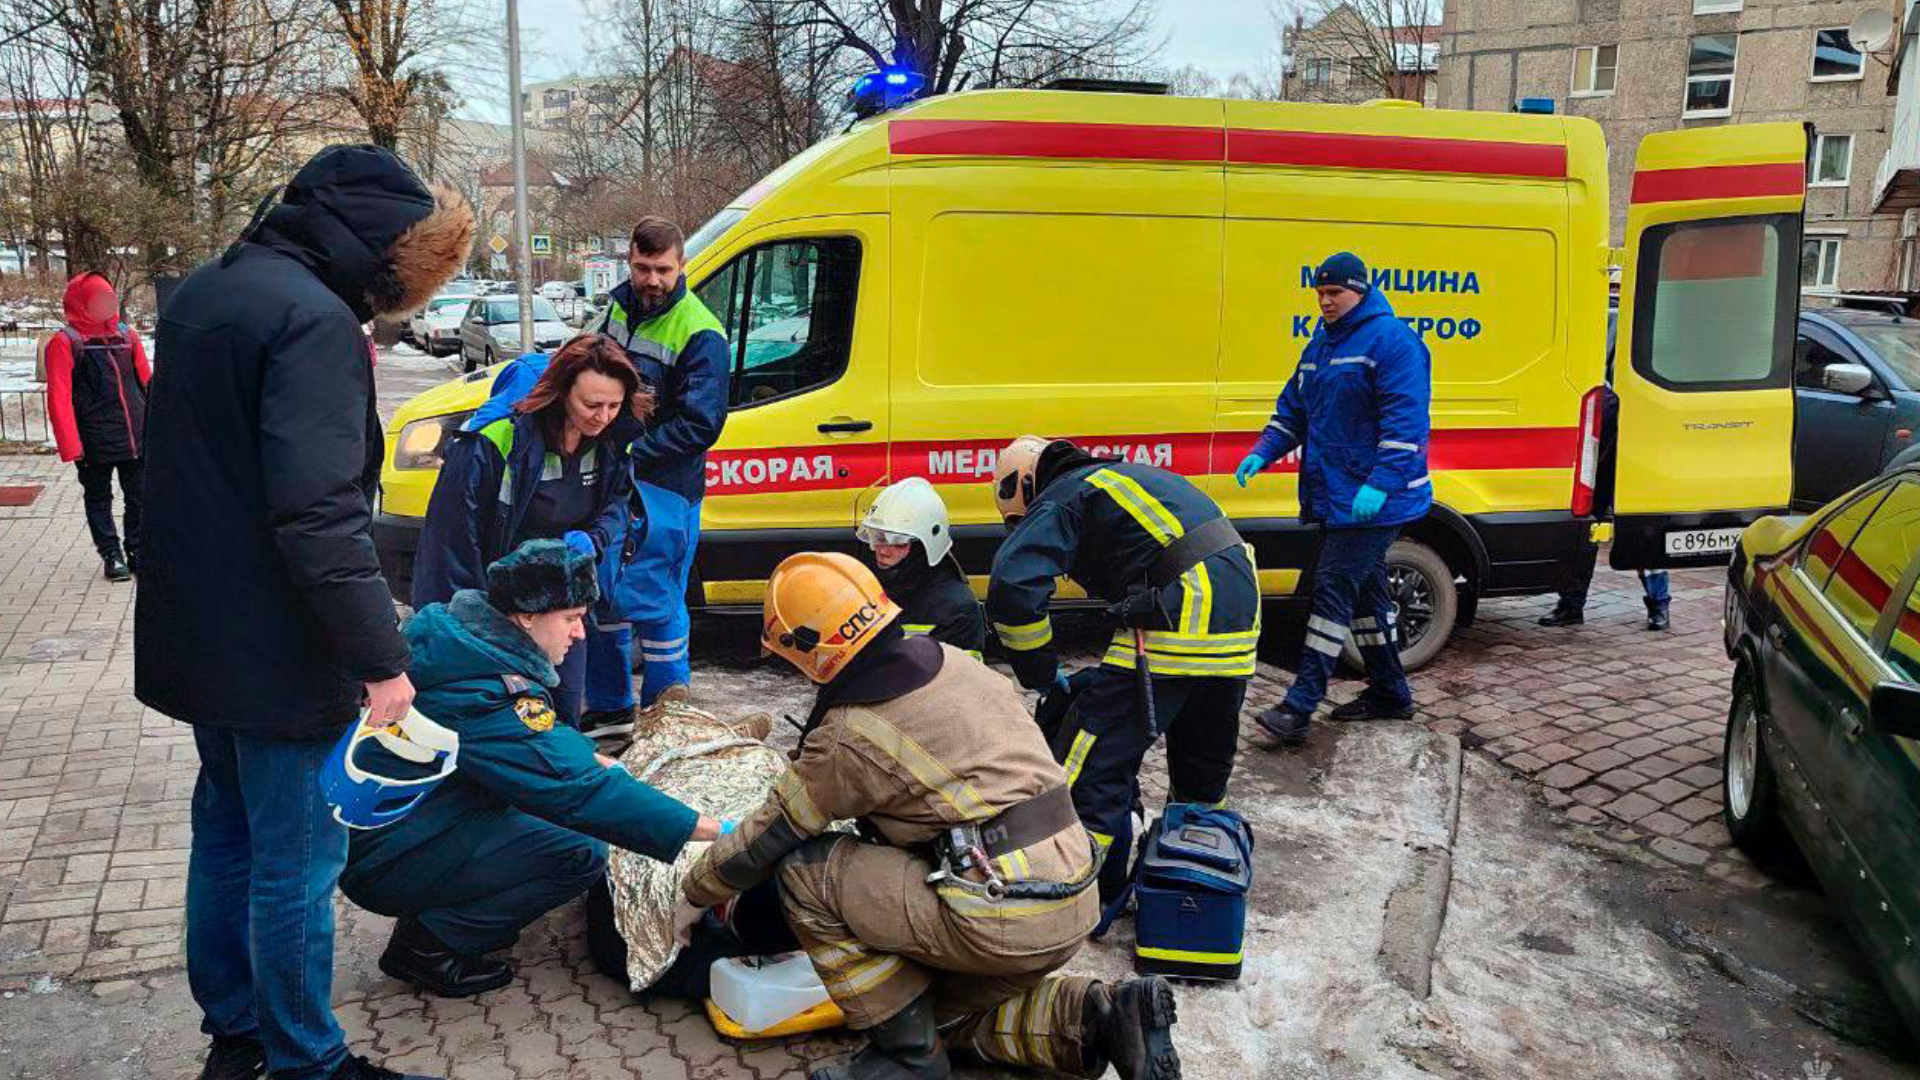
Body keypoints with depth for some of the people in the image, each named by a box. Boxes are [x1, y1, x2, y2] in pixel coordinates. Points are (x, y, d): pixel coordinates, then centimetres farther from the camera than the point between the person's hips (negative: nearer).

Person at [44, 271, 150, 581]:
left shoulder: (127, 335, 9)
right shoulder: (65, 342, -5)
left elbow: (147, 384, 13)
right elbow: (59, 399, -9)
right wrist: (70, 446, -15)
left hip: (136, 438, 4)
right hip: (95, 444, -4)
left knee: (139, 497, 11)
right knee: (99, 499, 9)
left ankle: (136, 550, 24)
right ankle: (111, 555, 18)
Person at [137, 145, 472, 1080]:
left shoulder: (203, 295, 11)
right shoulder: (313, 319, -21)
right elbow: (319, 515, -27)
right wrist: (380, 658, -23)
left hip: (196, 636, 10)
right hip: (277, 654, -10)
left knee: (226, 834, 21)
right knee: (296, 862, 3)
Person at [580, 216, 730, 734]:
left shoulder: (699, 333, -15)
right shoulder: (618, 304, 7)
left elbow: (701, 424, -19)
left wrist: (630, 454, -18)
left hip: (661, 488, -8)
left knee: (651, 603, -5)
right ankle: (610, 706, 30)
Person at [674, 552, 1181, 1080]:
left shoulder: (851, 734, -13)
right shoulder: (952, 659, 7)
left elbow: (767, 837, -1)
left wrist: (695, 894, 17)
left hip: (1004, 923, -9)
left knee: (806, 871, -4)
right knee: (946, 1013, 29)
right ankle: (1098, 1017, 10)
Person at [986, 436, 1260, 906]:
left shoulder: (1059, 501, 1)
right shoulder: (1127, 476, 28)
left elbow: (1011, 591, -15)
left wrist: (1042, 674, -2)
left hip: (1177, 620, -9)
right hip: (1241, 614, 10)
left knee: (1094, 759, -2)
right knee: (1204, 760, 26)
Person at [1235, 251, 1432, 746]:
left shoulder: (1391, 340, -13)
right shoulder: (1321, 344, 15)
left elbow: (1405, 419, -20)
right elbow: (1293, 409, 20)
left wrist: (1380, 484, -28)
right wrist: (1262, 453, 4)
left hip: (1375, 501, -9)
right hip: (1334, 496, 9)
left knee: (1334, 589, -12)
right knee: (1364, 591, 15)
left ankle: (1300, 706, -12)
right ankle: (1390, 694, 28)